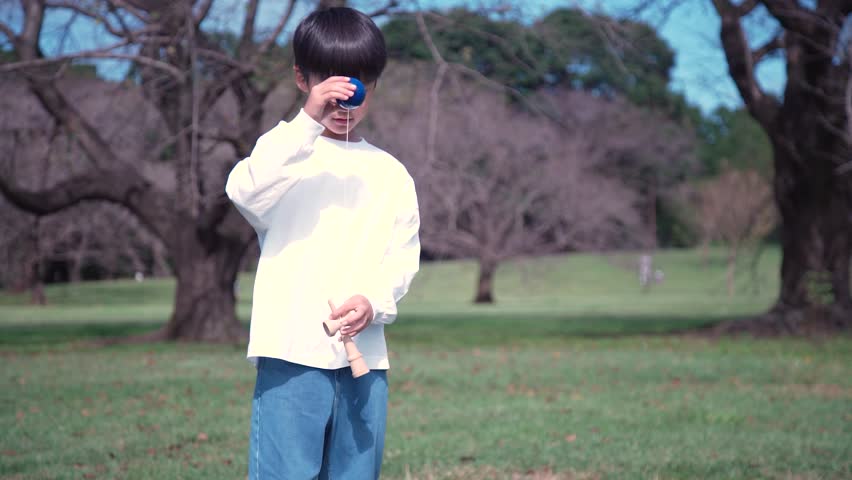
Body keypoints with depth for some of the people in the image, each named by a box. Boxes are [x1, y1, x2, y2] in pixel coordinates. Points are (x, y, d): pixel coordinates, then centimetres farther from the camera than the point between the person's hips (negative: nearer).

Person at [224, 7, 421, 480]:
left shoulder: (390, 173, 15)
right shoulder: (284, 149, 2)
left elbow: (404, 254, 10)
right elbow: (245, 191, -19)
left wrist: (374, 301, -11)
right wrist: (308, 122, -28)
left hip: (365, 357, 4)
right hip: (292, 352, -4)